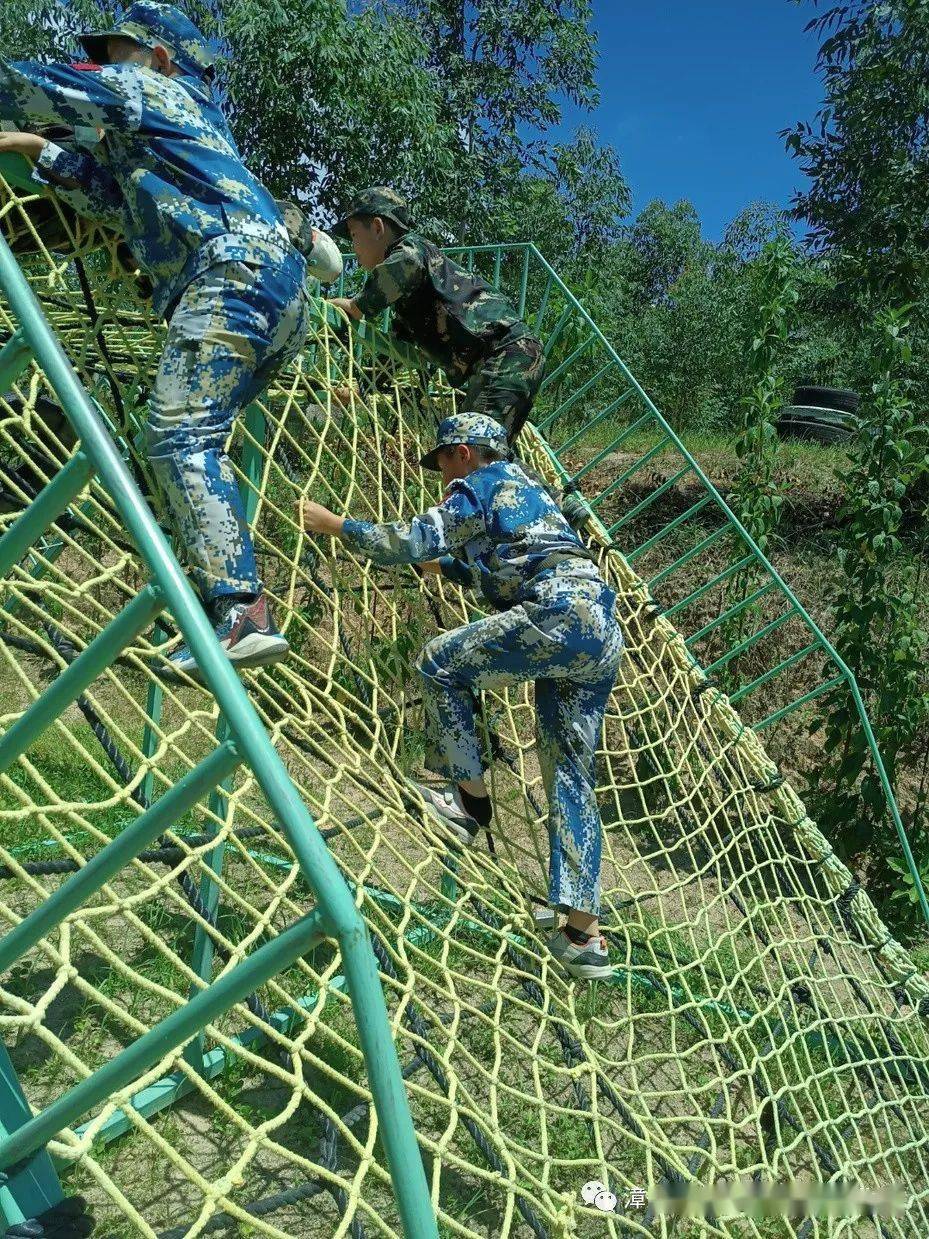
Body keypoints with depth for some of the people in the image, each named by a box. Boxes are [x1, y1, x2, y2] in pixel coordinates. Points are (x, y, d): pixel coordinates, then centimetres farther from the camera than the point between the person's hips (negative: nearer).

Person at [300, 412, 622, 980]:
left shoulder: (480, 485, 6)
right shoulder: (523, 485, 33)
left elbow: (411, 542, -1)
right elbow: (499, 569, 45)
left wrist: (335, 524, 10)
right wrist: (442, 563, 55)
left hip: (559, 616, -9)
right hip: (602, 631, 9)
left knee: (440, 663, 6)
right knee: (572, 775, 8)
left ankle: (470, 796, 12)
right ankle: (585, 935, 7)